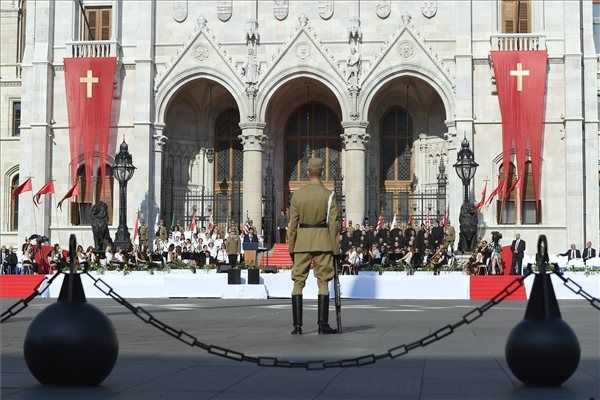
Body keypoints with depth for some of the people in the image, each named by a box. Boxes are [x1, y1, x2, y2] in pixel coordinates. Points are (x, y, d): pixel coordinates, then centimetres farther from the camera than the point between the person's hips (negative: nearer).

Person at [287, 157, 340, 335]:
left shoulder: (297, 194, -2)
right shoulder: (328, 195, -6)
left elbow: (293, 222, 0)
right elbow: (333, 223, -7)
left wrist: (291, 246, 7)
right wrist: (335, 248, -1)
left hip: (302, 240, 1)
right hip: (322, 240, -1)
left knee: (298, 282, 5)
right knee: (323, 282, 3)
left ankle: (297, 325, 0)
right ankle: (323, 325, -1)